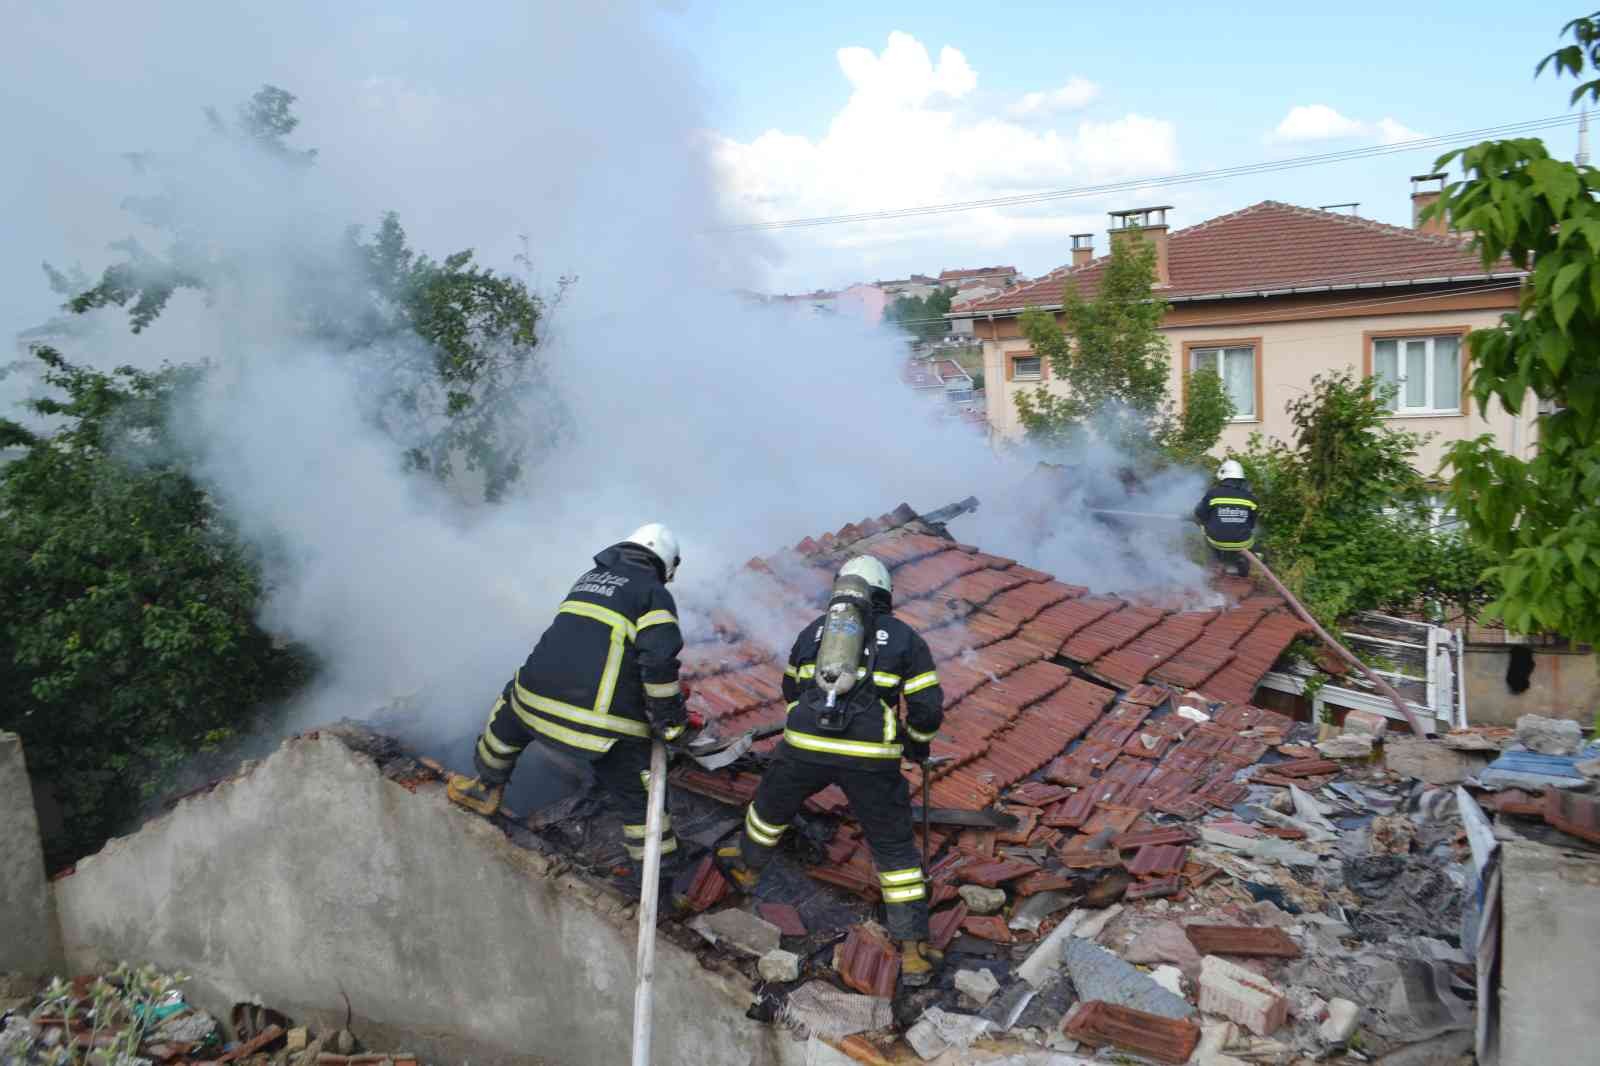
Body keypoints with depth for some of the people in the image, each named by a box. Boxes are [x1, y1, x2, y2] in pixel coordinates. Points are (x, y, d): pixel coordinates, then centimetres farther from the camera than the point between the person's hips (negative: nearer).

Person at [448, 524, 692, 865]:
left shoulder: (589, 578, 22)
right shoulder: (655, 593, 2)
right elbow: (659, 660, -12)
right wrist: (672, 723, -2)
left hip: (540, 693, 6)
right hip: (607, 721, -5)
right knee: (633, 785, 10)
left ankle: (486, 789, 50)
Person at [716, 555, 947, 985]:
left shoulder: (813, 630, 20)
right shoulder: (904, 636, 11)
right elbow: (929, 708, 6)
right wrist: (918, 742, 26)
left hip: (805, 743, 2)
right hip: (871, 756, -1)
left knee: (770, 805, 31)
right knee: (895, 848, 14)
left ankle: (747, 866, 55)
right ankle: (913, 952, 14)